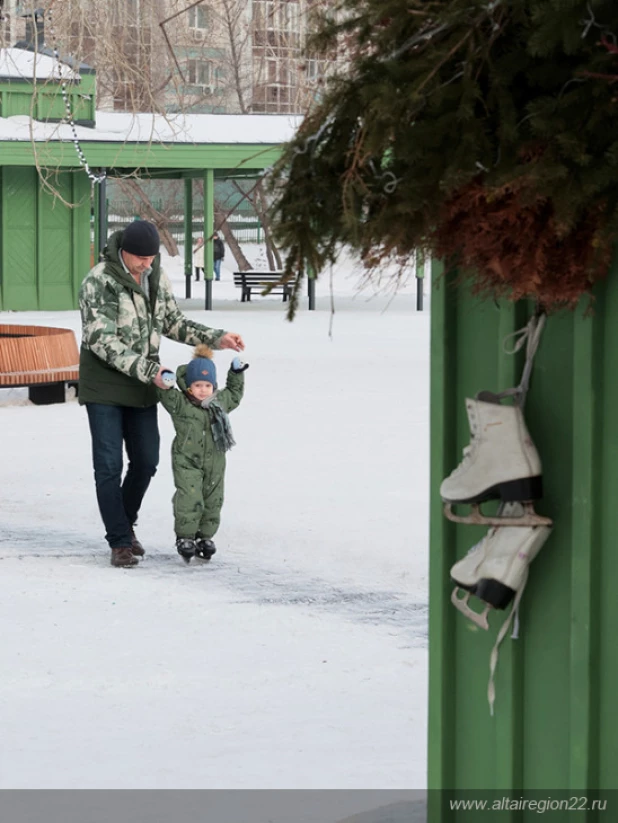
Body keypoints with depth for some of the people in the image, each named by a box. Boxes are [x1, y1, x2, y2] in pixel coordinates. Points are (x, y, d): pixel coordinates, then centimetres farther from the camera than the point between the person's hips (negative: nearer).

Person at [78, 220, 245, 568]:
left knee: (146, 461, 10)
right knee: (109, 464, -5)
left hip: (141, 387, 6)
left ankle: (126, 523, 32)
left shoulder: (156, 275, 1)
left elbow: (173, 322, 13)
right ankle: (120, 542, 1)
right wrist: (148, 370, -27)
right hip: (104, 386, -6)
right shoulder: (98, 281, -19)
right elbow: (101, 340, -23)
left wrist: (216, 339, -1)